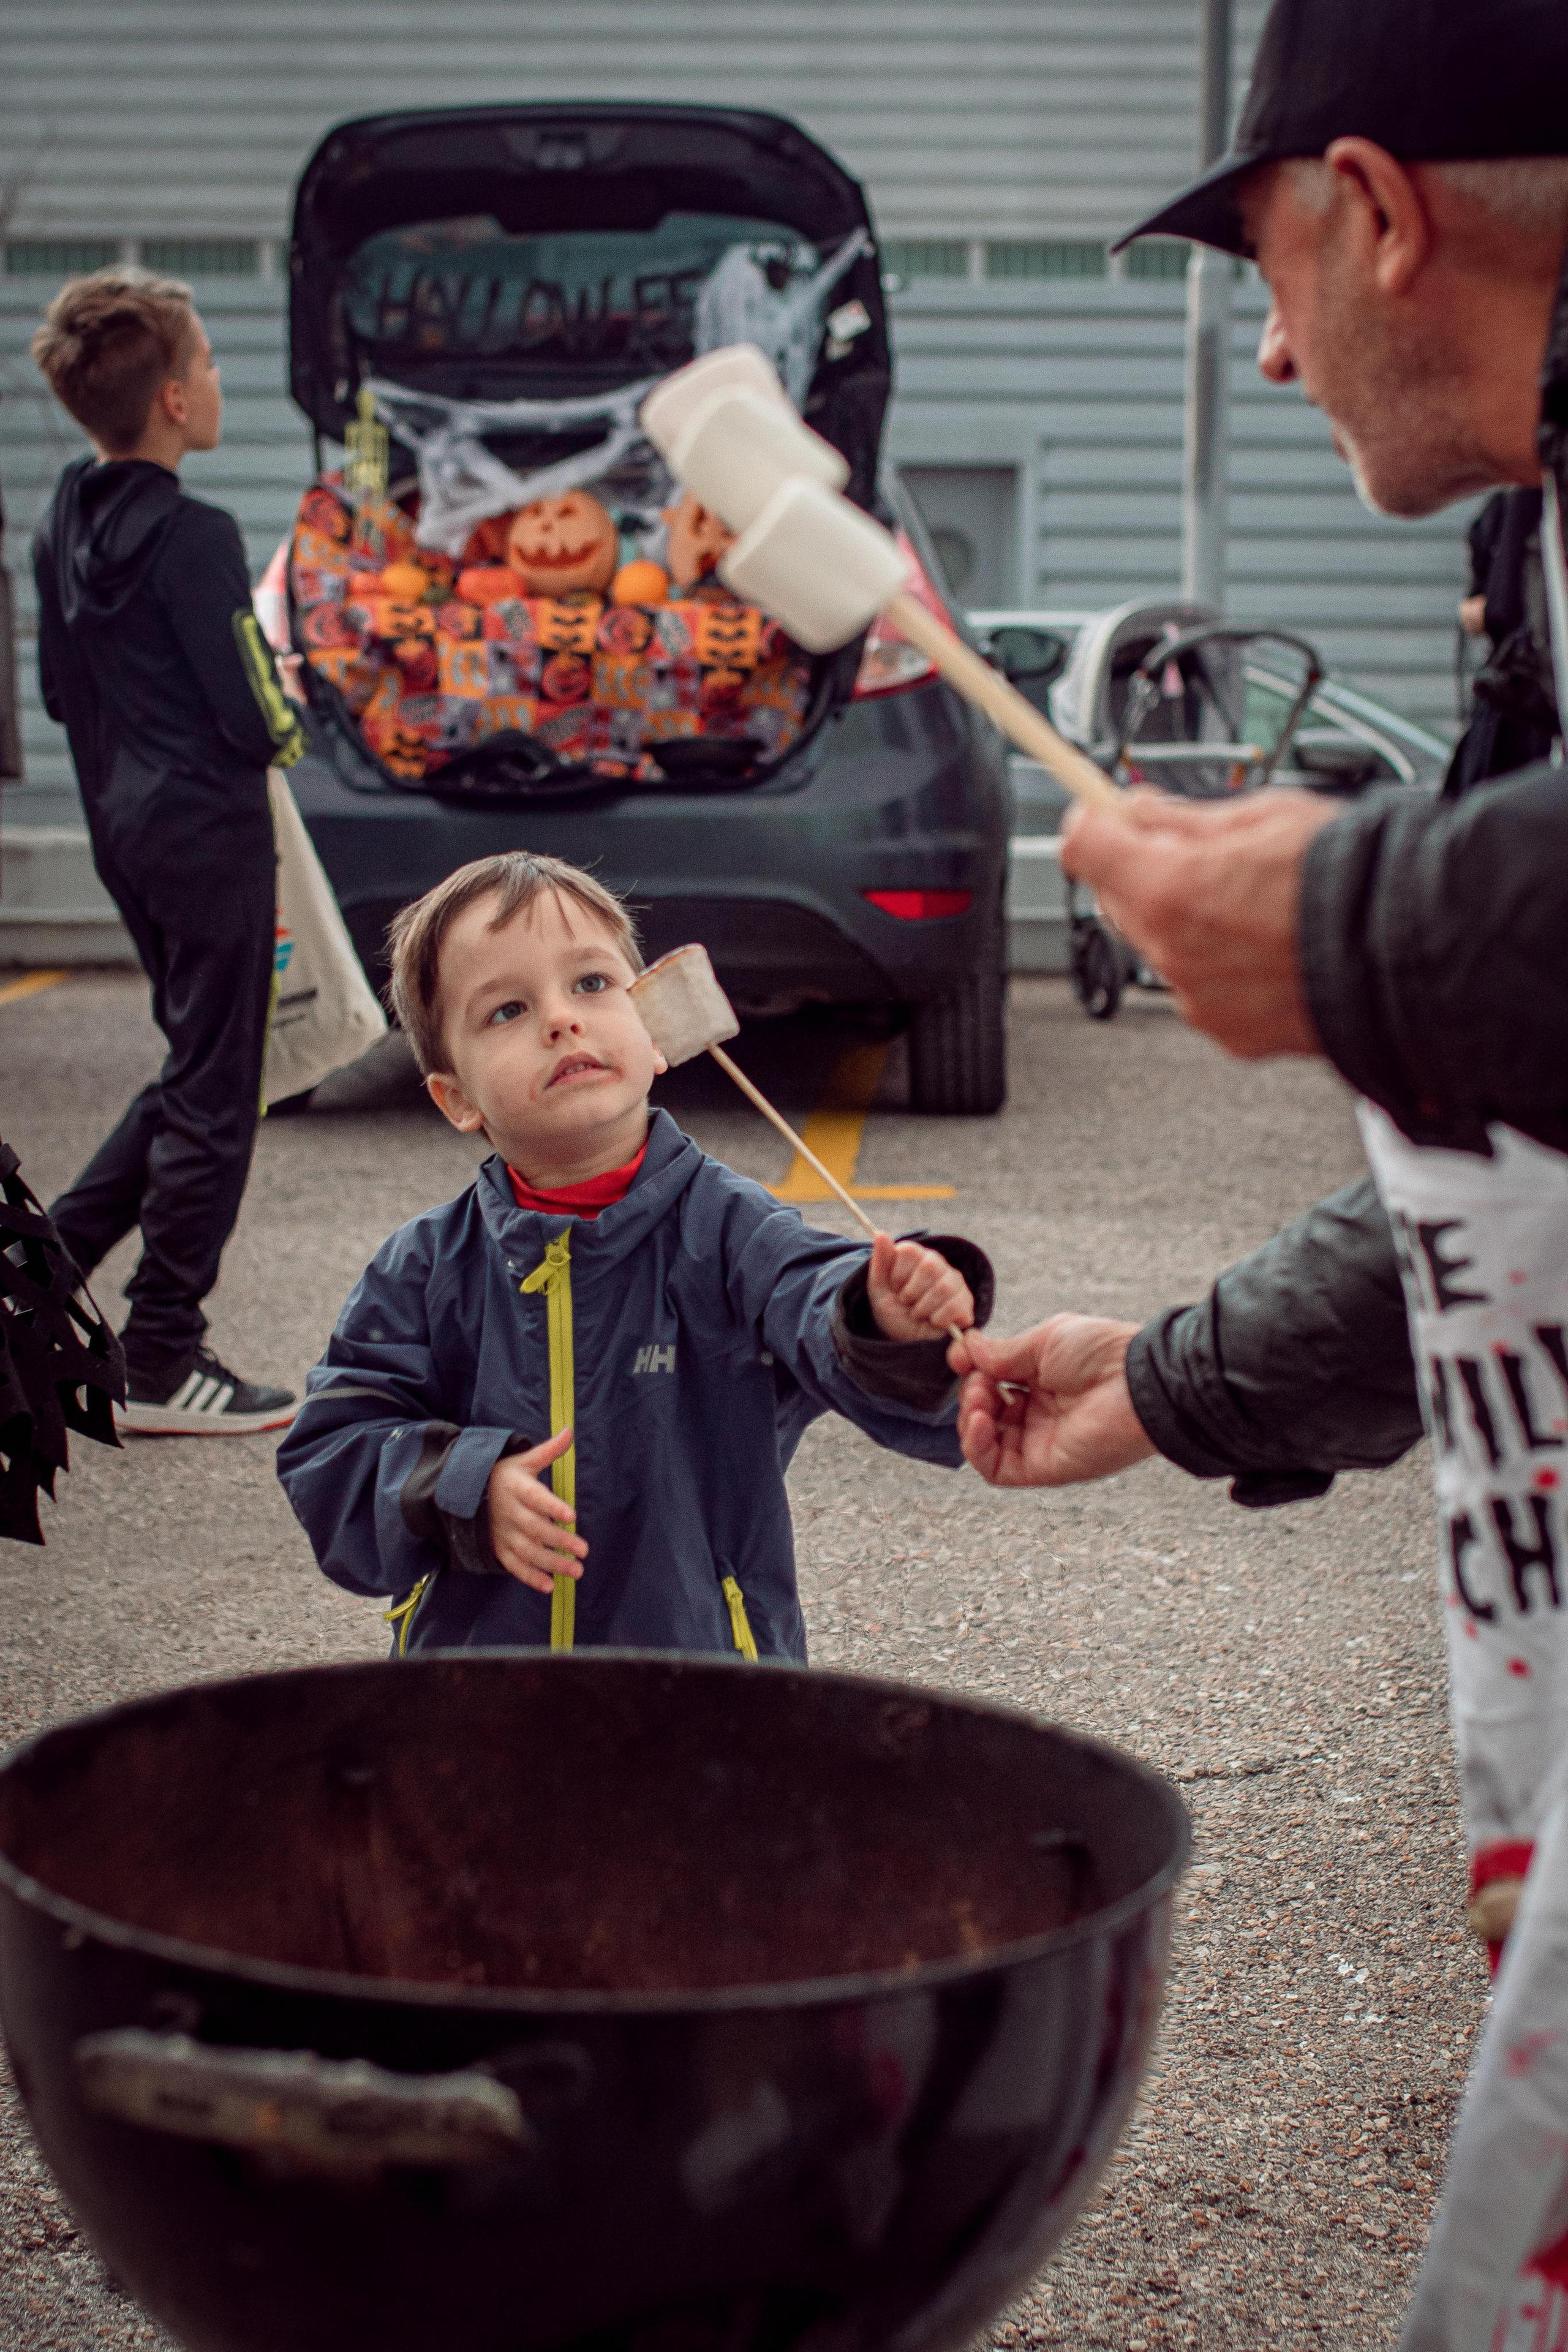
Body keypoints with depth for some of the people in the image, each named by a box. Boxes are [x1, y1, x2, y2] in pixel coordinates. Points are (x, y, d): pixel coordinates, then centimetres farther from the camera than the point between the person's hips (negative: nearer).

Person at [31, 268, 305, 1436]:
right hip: (209, 828, -8)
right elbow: (256, 719, -18)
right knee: (214, 1096, 1)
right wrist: (288, 722, 3)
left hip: (123, 827, 8)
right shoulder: (194, 535, -19)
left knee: (197, 1068, 22)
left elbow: (60, 691, 13)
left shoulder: (64, 529, 6)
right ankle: (163, 1362, 7)